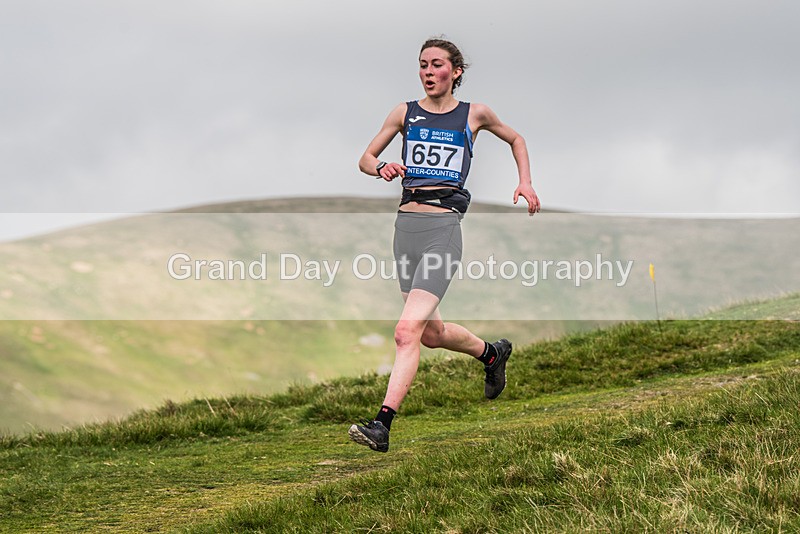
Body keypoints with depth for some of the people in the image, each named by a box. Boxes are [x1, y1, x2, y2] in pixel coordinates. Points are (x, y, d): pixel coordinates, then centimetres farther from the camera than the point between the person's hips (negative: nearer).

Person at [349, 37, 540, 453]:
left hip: (444, 226, -4)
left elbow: (515, 139, 26)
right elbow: (365, 159, 17)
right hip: (407, 223, 4)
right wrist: (382, 168, -6)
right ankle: (492, 353, 42)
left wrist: (525, 182, 14)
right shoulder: (405, 113, 11)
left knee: (407, 331, -17)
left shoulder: (474, 114, 8)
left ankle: (382, 425, -20)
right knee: (431, 333, 13)